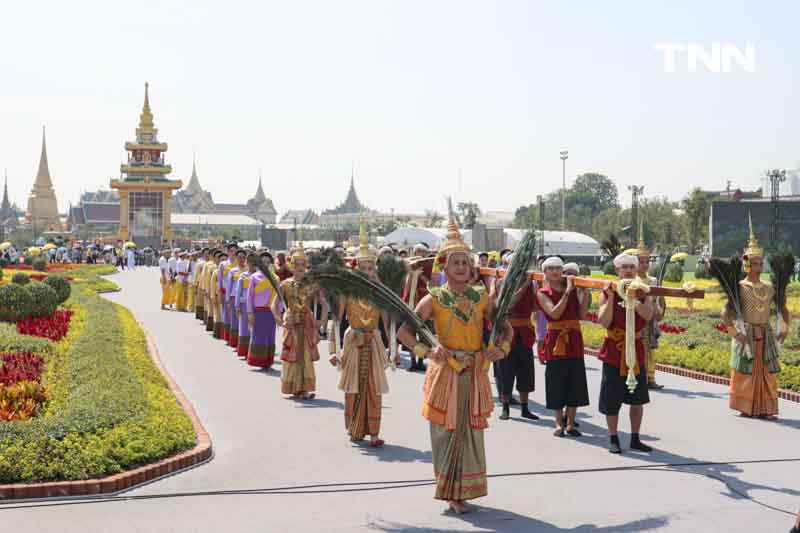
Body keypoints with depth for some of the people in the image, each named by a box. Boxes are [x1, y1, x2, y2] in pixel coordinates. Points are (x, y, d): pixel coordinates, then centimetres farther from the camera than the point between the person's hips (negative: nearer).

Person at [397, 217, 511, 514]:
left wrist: (502, 347, -9)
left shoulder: (481, 298, 5)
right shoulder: (434, 299, -4)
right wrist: (426, 351, -25)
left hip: (475, 375, 3)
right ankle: (451, 492, 13)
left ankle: (462, 490, 21)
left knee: (471, 432, 7)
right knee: (447, 433, 1)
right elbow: (403, 331, -10)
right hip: (445, 373, -3)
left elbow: (506, 327, 11)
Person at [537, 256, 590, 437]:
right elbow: (554, 313, -18)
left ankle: (570, 423, 16)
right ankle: (559, 424, 15)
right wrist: (567, 291, -20)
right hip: (555, 339, -3)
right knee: (557, 382, 3)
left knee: (575, 382, 5)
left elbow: (582, 315, -4)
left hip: (574, 339, 3)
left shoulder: (574, 290, 6)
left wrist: (584, 292, -10)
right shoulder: (542, 293, -3)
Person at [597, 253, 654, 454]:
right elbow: (604, 322, -15)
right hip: (614, 350, -3)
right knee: (612, 400, 2)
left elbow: (648, 315, -16)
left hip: (636, 349, 3)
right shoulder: (607, 292, -4)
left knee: (638, 398, 8)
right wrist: (611, 296, -21)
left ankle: (635, 439, 20)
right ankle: (613, 439, 15)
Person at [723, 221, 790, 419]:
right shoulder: (740, 288, -6)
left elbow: (784, 310, 17)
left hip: (766, 334, 5)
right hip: (747, 335, -4)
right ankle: (746, 408, 8)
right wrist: (735, 334, -17)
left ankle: (765, 409, 9)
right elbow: (726, 313, -12)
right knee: (746, 373, -1)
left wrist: (784, 329, 4)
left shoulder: (769, 288, 8)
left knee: (767, 374, 3)